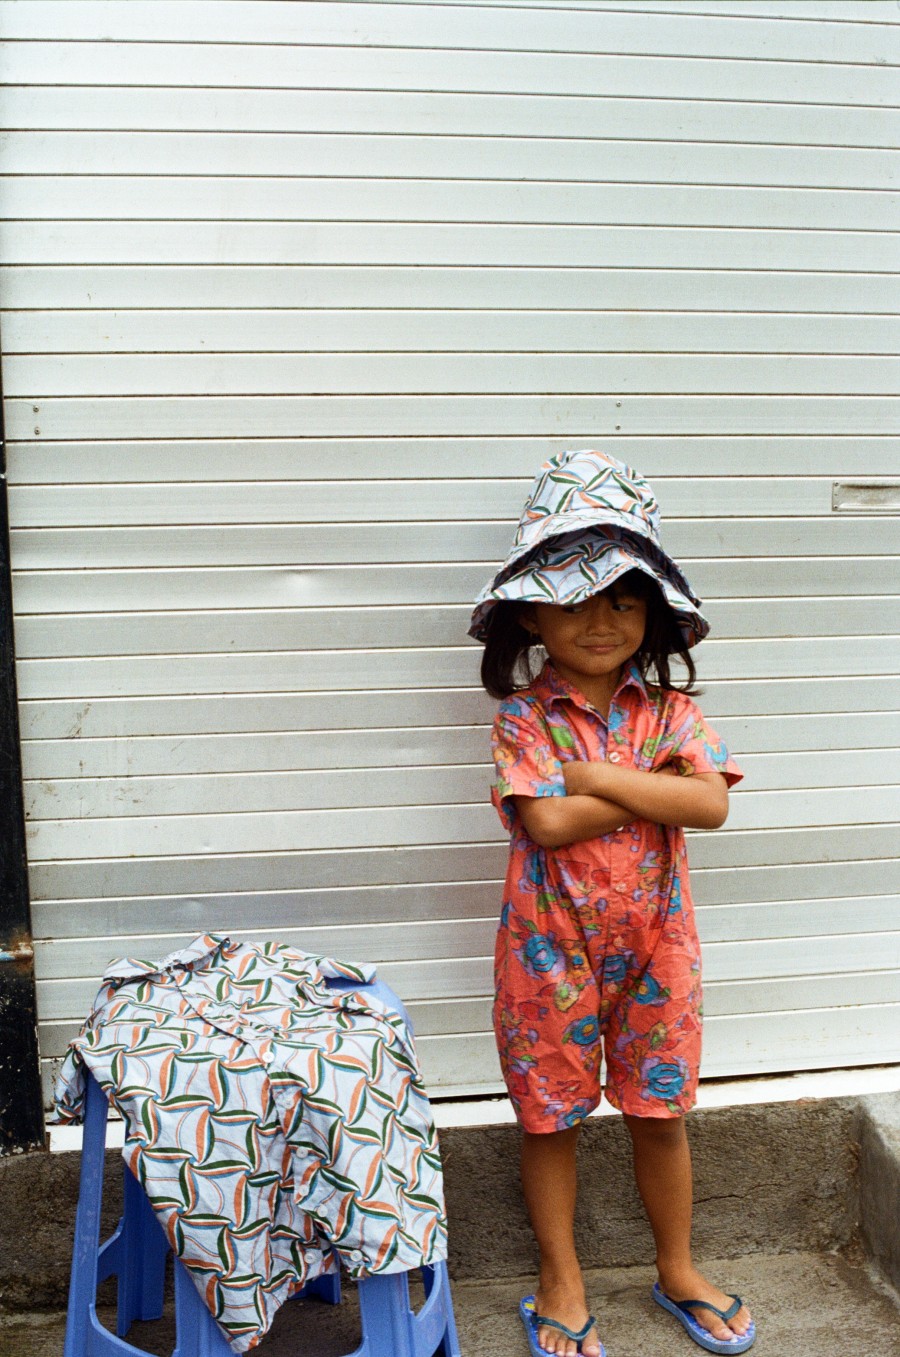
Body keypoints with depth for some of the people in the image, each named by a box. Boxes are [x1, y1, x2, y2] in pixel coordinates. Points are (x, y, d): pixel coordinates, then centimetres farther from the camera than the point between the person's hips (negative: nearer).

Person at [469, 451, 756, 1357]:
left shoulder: (669, 709, -2)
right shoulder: (523, 715, -10)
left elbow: (711, 804, -17)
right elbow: (546, 822, -24)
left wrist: (597, 777, -20)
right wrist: (655, 789, -16)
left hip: (653, 943, 2)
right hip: (552, 947, -2)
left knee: (660, 1113, 15)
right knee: (549, 1117, 12)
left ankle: (677, 1269, 37)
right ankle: (562, 1282, 32)